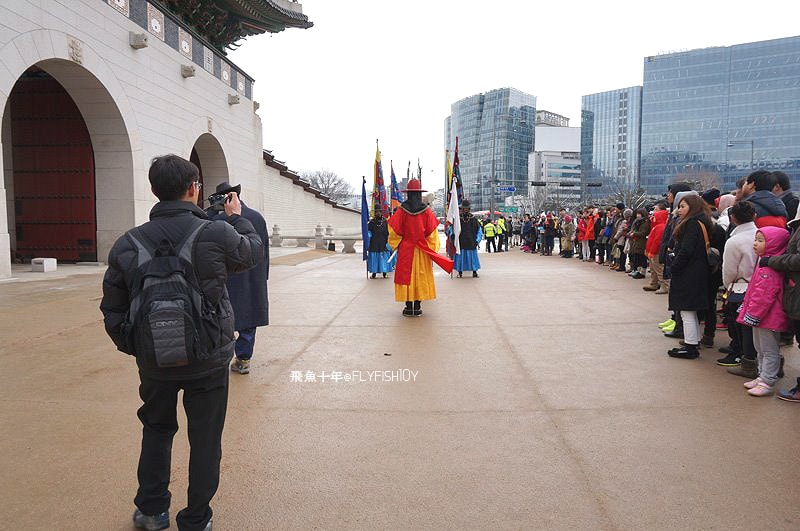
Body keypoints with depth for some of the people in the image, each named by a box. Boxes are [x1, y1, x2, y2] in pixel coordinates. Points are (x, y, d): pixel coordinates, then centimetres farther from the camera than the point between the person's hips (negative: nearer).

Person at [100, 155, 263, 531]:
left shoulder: (127, 244, -7)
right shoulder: (216, 234, -17)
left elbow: (112, 312, 0)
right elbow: (254, 251, 5)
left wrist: (134, 348, 16)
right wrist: (237, 217, 22)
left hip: (154, 362, 3)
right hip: (208, 360, -3)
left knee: (156, 430, 25)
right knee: (204, 440, 13)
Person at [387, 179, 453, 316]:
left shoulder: (401, 211, -6)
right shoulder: (426, 211, -4)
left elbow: (394, 232, -3)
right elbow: (432, 233, -2)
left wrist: (397, 245, 13)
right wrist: (432, 249, 8)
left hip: (405, 249, -1)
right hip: (422, 251, 1)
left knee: (406, 275, 6)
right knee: (421, 276, 8)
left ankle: (409, 307, 5)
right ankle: (417, 307, 8)